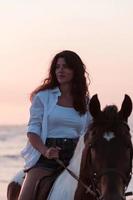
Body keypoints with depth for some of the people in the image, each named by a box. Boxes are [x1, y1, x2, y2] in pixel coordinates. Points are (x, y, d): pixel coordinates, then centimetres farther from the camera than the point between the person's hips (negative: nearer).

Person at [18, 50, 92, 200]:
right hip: (45, 157, -2)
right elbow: (33, 130, -1)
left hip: (75, 157, 2)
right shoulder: (43, 97, 6)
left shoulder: (85, 102, 13)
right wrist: (45, 151, -19)